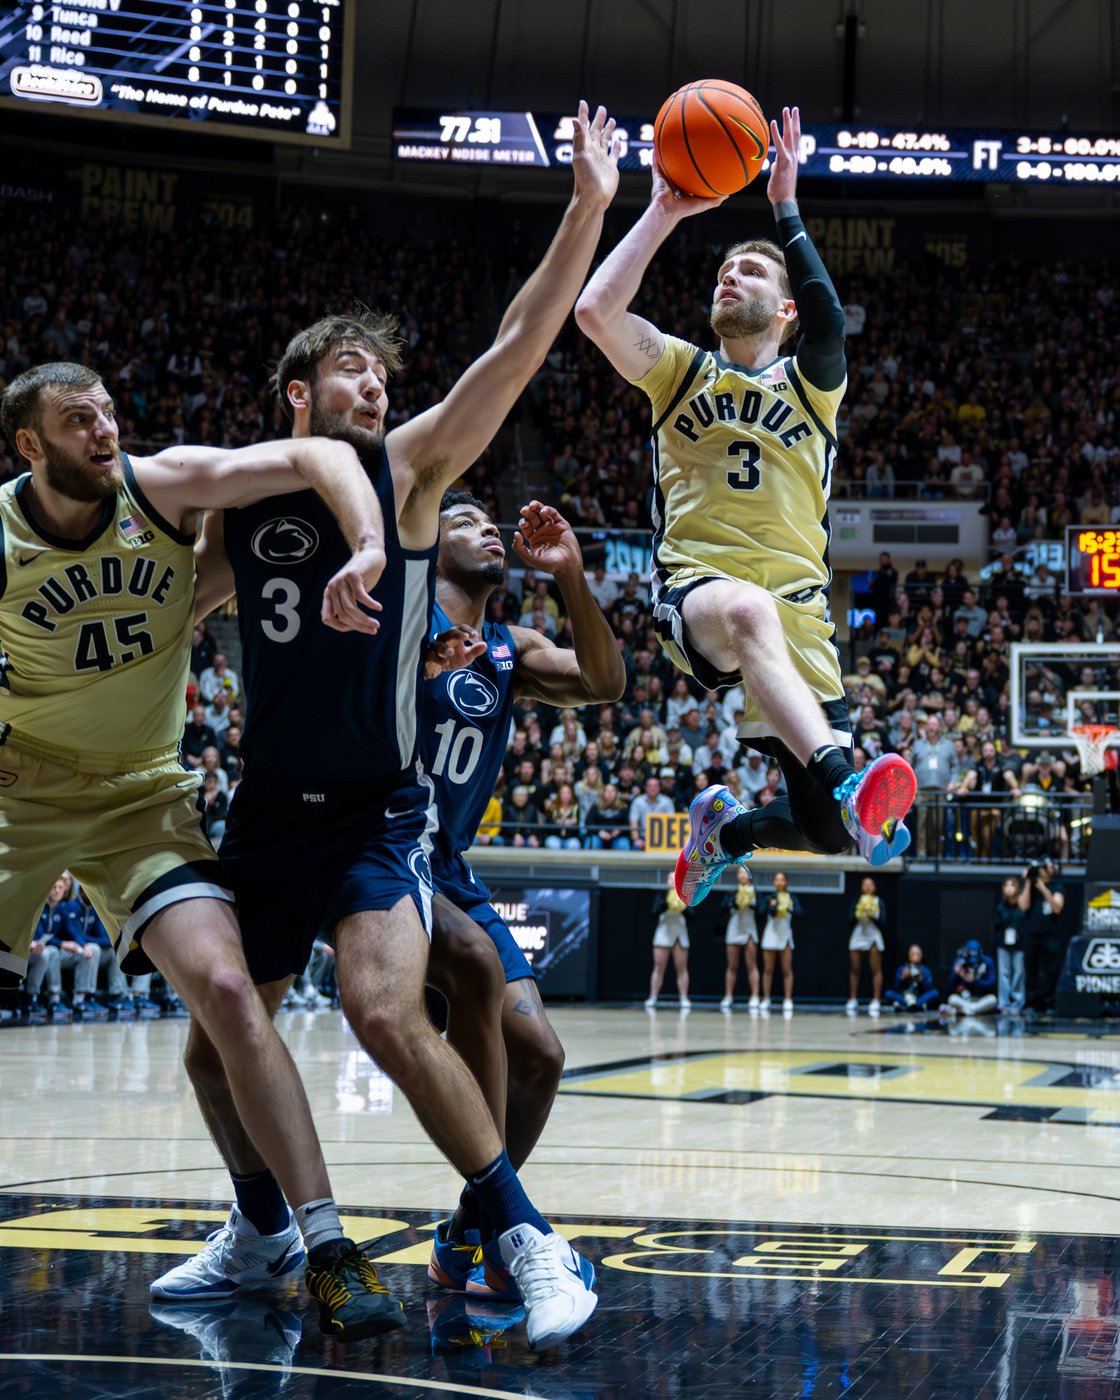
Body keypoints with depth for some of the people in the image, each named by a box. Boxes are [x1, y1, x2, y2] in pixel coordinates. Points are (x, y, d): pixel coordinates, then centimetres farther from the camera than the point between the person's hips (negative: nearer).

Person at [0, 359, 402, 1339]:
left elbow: (315, 456, -17)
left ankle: (326, 1247, -15)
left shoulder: (163, 487, -10)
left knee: (224, 989, -17)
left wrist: (368, 550, -33)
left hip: (141, 796, 0)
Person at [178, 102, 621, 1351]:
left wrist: (588, 209, -19)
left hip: (378, 811, -4)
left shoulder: (406, 468, -2)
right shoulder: (235, 499, 7)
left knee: (385, 1013, -25)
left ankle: (523, 1236, -13)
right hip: (267, 811, 5)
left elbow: (518, 347, -11)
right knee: (215, 1043, 10)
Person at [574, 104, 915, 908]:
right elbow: (597, 312, -1)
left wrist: (786, 207, -8)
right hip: (695, 584, -2)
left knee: (826, 832, -6)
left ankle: (725, 827, 28)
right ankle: (847, 787, -59)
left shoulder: (810, 384, 15)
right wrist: (666, 212, 1)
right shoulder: (684, 371, 17)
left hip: (796, 599, 2)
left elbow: (830, 323, -10)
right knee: (746, 608, -43)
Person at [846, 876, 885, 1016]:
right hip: (858, 936, 1)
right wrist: (857, 915, -16)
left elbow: (882, 921, -2)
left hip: (874, 936, -1)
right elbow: (851, 921, 3)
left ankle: (876, 1001, -6)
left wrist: (872, 916, -16)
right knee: (854, 969, 1)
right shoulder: (857, 902, 9)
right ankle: (853, 1001, 7)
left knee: (876, 969, -6)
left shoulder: (879, 903, 6)